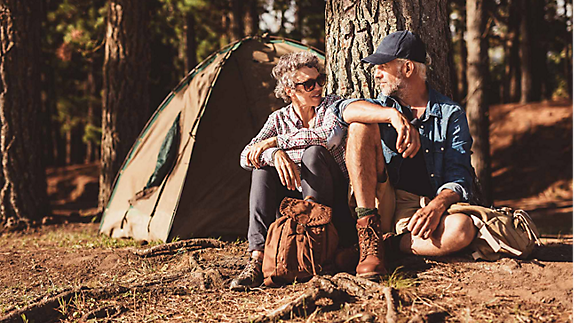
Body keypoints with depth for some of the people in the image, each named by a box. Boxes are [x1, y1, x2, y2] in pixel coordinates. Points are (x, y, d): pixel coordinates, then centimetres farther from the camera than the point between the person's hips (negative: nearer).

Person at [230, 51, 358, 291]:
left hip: (336, 201, -3)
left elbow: (331, 136, -26)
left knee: (314, 153, -28)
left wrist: (275, 142, -23)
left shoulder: (331, 105, -2)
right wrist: (276, 154, -32)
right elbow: (246, 156, -8)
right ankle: (258, 257, -31)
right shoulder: (279, 119, 6)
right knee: (263, 166, -21)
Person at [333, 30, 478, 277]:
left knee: (463, 229, -34)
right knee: (361, 126, -16)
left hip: (418, 211, -2)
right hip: (378, 202, 2)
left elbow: (459, 177, -4)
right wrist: (394, 115, -26)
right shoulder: (383, 105, 14)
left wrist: (437, 206, -25)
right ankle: (369, 229, -24)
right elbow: (345, 109, -10)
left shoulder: (451, 115, 5)